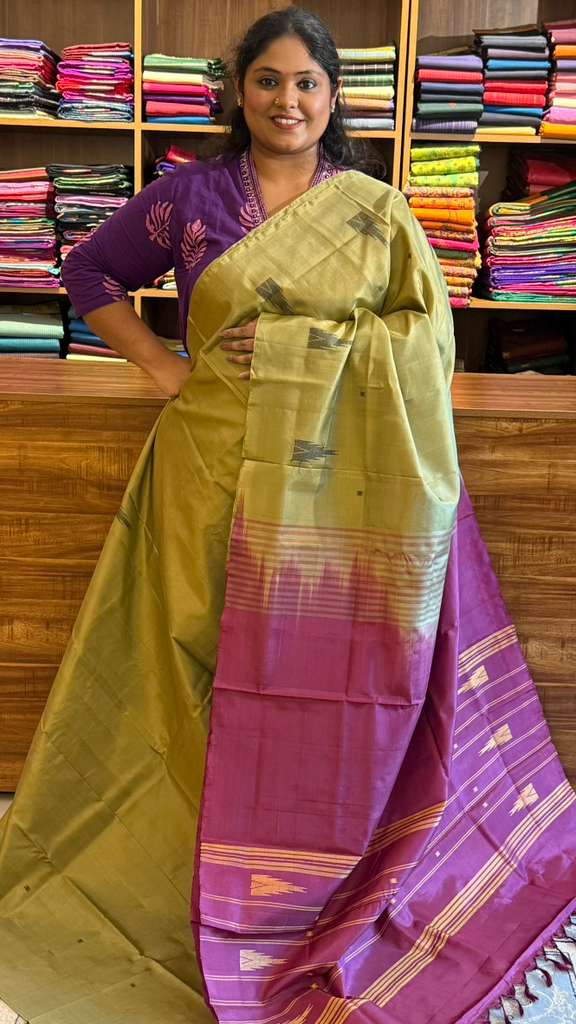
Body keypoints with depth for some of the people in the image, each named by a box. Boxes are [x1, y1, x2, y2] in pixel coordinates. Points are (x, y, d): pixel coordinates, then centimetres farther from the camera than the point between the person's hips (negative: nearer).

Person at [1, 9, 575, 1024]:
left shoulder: (376, 209, 7)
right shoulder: (189, 194, 7)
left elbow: (427, 332, 1)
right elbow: (90, 271, 14)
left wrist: (304, 340, -11)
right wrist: (164, 366, 2)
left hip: (343, 482, 0)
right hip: (221, 466, 0)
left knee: (329, 663, 4)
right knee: (215, 660, 5)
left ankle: (313, 881, 24)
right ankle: (215, 886, 24)